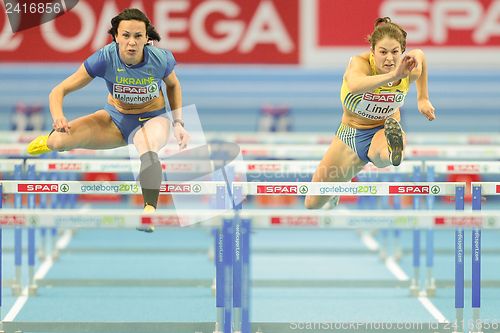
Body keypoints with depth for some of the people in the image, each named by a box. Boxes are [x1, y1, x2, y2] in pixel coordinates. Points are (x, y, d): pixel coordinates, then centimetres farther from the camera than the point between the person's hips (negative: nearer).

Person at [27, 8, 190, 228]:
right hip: (116, 118, 2)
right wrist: (58, 116, -44)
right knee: (61, 140, -18)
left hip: (152, 118, -2)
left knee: (148, 150, -40)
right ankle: (52, 139, 22)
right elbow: (60, 90, -23)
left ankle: (150, 209, -42)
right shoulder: (105, 58, -26)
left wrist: (178, 124, -7)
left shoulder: (161, 59, -23)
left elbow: (173, 85, 3)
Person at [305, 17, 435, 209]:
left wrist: (423, 98, 8)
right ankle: (336, 193, 43)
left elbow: (419, 55, 7)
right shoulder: (360, 63, -31)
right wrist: (392, 76, -72)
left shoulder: (411, 70, -21)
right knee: (313, 204, 16)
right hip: (351, 133, 1)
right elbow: (355, 86, -58)